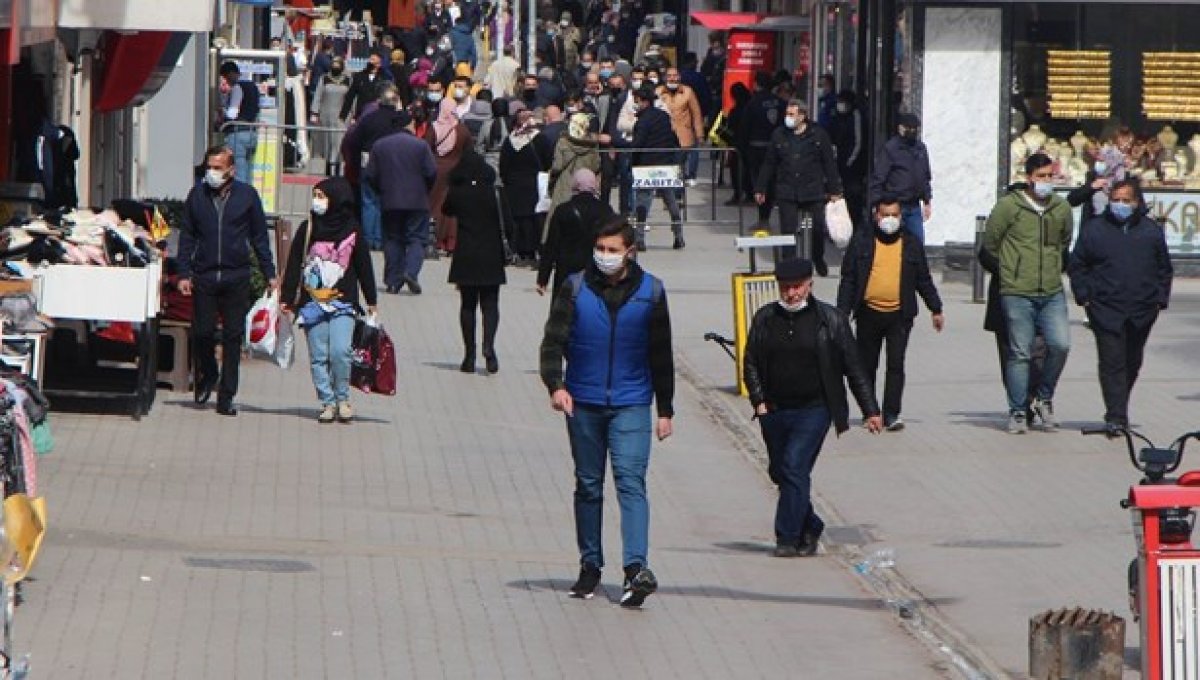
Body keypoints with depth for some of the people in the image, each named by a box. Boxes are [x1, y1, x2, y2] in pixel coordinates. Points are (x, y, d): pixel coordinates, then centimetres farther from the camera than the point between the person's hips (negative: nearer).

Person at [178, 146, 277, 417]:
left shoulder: (247, 195, 4)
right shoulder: (197, 195, 6)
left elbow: (260, 238, 9)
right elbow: (186, 236, 10)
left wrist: (269, 274, 7)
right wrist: (184, 273, 3)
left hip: (237, 278, -1)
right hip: (204, 275, 1)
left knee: (233, 336, 1)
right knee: (202, 332, -1)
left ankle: (226, 397, 7)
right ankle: (206, 375, 28)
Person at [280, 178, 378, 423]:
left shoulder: (352, 231, 3)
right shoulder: (307, 229, 6)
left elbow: (364, 267, 10)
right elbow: (294, 265, 9)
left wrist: (371, 301, 13)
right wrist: (287, 299, 6)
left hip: (342, 304, -2)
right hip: (312, 303, 2)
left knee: (340, 352, -14)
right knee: (319, 357, 1)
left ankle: (342, 398, 3)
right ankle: (327, 402, 9)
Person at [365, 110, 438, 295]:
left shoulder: (380, 146, 3)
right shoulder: (421, 146, -5)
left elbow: (370, 175, 1)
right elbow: (431, 173, -7)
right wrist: (425, 191, 11)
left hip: (390, 202, 3)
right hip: (417, 202, -3)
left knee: (392, 240, 10)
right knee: (416, 239, 2)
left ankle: (393, 281, 6)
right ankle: (411, 271, -19)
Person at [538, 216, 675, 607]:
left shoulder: (650, 292, 3)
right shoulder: (576, 288, 1)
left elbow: (660, 355, 10)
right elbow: (553, 340, -2)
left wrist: (665, 409, 10)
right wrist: (555, 384, -20)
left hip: (631, 404, -1)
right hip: (583, 403, 1)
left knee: (631, 480, -14)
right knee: (588, 486, 9)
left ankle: (637, 568, -24)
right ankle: (590, 566, 19)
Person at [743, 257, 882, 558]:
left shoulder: (830, 320, 0)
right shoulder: (765, 318, 7)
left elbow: (854, 368, 3)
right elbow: (750, 364, 12)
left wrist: (870, 411, 3)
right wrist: (759, 401, -1)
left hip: (813, 410, -4)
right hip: (774, 411, 4)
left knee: (794, 467, -17)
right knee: (779, 472, 11)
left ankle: (788, 537, -14)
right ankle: (810, 527, 31)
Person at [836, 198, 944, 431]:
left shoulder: (911, 244, 9)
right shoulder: (861, 242, 5)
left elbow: (924, 280, 16)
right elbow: (848, 280, 5)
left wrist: (936, 309, 14)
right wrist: (843, 312, -1)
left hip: (899, 315, 0)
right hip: (868, 313, 0)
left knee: (896, 365, -9)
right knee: (867, 365, 8)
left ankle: (891, 414, -9)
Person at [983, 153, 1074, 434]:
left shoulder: (1062, 208, 9)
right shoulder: (1009, 206, -4)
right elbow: (989, 244, 4)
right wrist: (1008, 271, 10)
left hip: (1052, 293, 3)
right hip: (1017, 294, -3)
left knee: (1060, 345, -10)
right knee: (1020, 353, -1)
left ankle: (1044, 399, 11)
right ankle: (1017, 412, 9)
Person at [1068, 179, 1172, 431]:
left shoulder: (1152, 231, 8)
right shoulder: (1093, 229, 3)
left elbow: (1164, 269, 16)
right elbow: (1076, 266, 9)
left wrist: (1160, 299, 6)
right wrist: (1084, 296, -1)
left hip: (1142, 313, 3)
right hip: (1106, 311, -3)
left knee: (1132, 362, 13)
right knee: (1112, 363, -11)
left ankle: (1117, 410, 30)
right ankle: (1116, 417, -14)